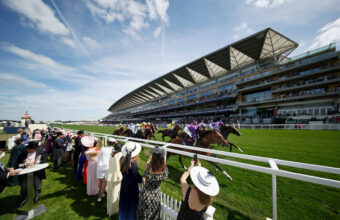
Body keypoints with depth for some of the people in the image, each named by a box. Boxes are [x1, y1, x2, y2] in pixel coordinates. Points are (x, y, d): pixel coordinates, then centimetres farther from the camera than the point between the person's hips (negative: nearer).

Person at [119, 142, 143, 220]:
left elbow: (122, 171, 4)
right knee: (131, 204, 16)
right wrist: (142, 180, -4)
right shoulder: (133, 162, -29)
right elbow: (137, 177, -22)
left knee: (123, 203, 26)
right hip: (132, 186, -6)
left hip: (124, 184, 6)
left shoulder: (122, 159, -11)